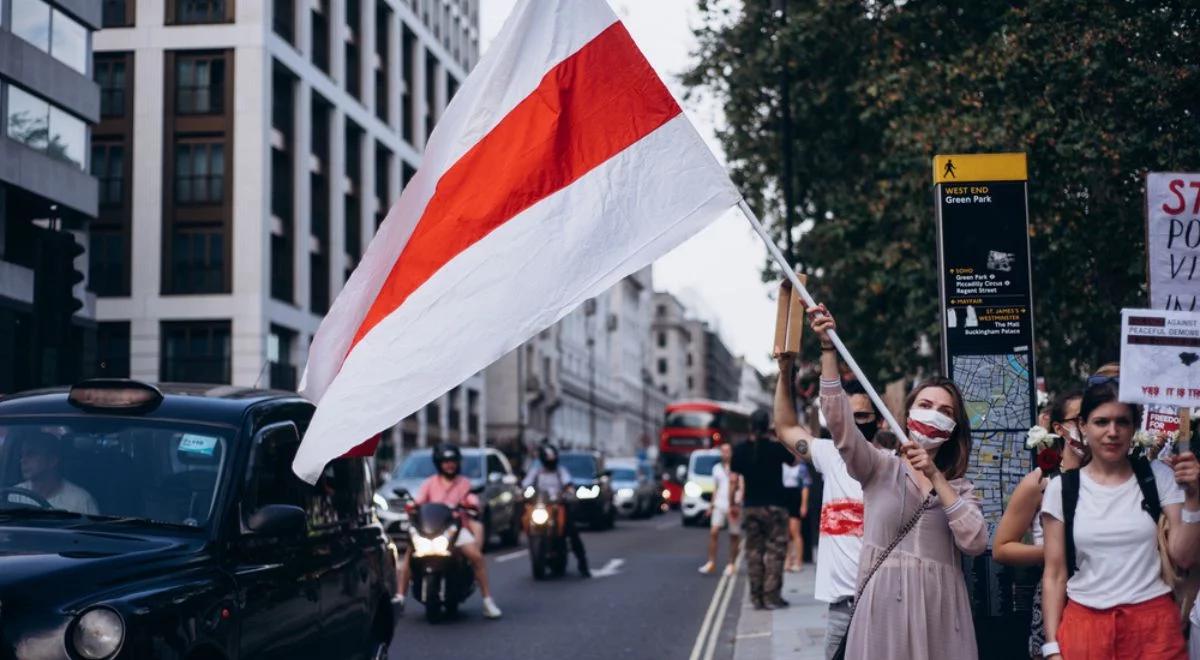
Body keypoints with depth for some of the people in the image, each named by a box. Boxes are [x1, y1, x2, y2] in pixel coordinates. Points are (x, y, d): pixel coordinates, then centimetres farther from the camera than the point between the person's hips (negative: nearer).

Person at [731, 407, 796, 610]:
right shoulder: (776, 448, -8)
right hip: (774, 506, -3)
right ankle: (771, 596, -2)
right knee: (775, 551, 2)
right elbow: (793, 461, 11)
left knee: (754, 551, 8)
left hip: (751, 506, 3)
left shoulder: (740, 450, 0)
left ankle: (756, 597, 8)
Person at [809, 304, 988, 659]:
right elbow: (839, 420, -8)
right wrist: (828, 348, -17)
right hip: (884, 605, -2)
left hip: (939, 607, 2)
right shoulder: (880, 468, 8)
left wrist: (935, 478, -8)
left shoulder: (960, 487, 13)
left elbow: (975, 543, -4)